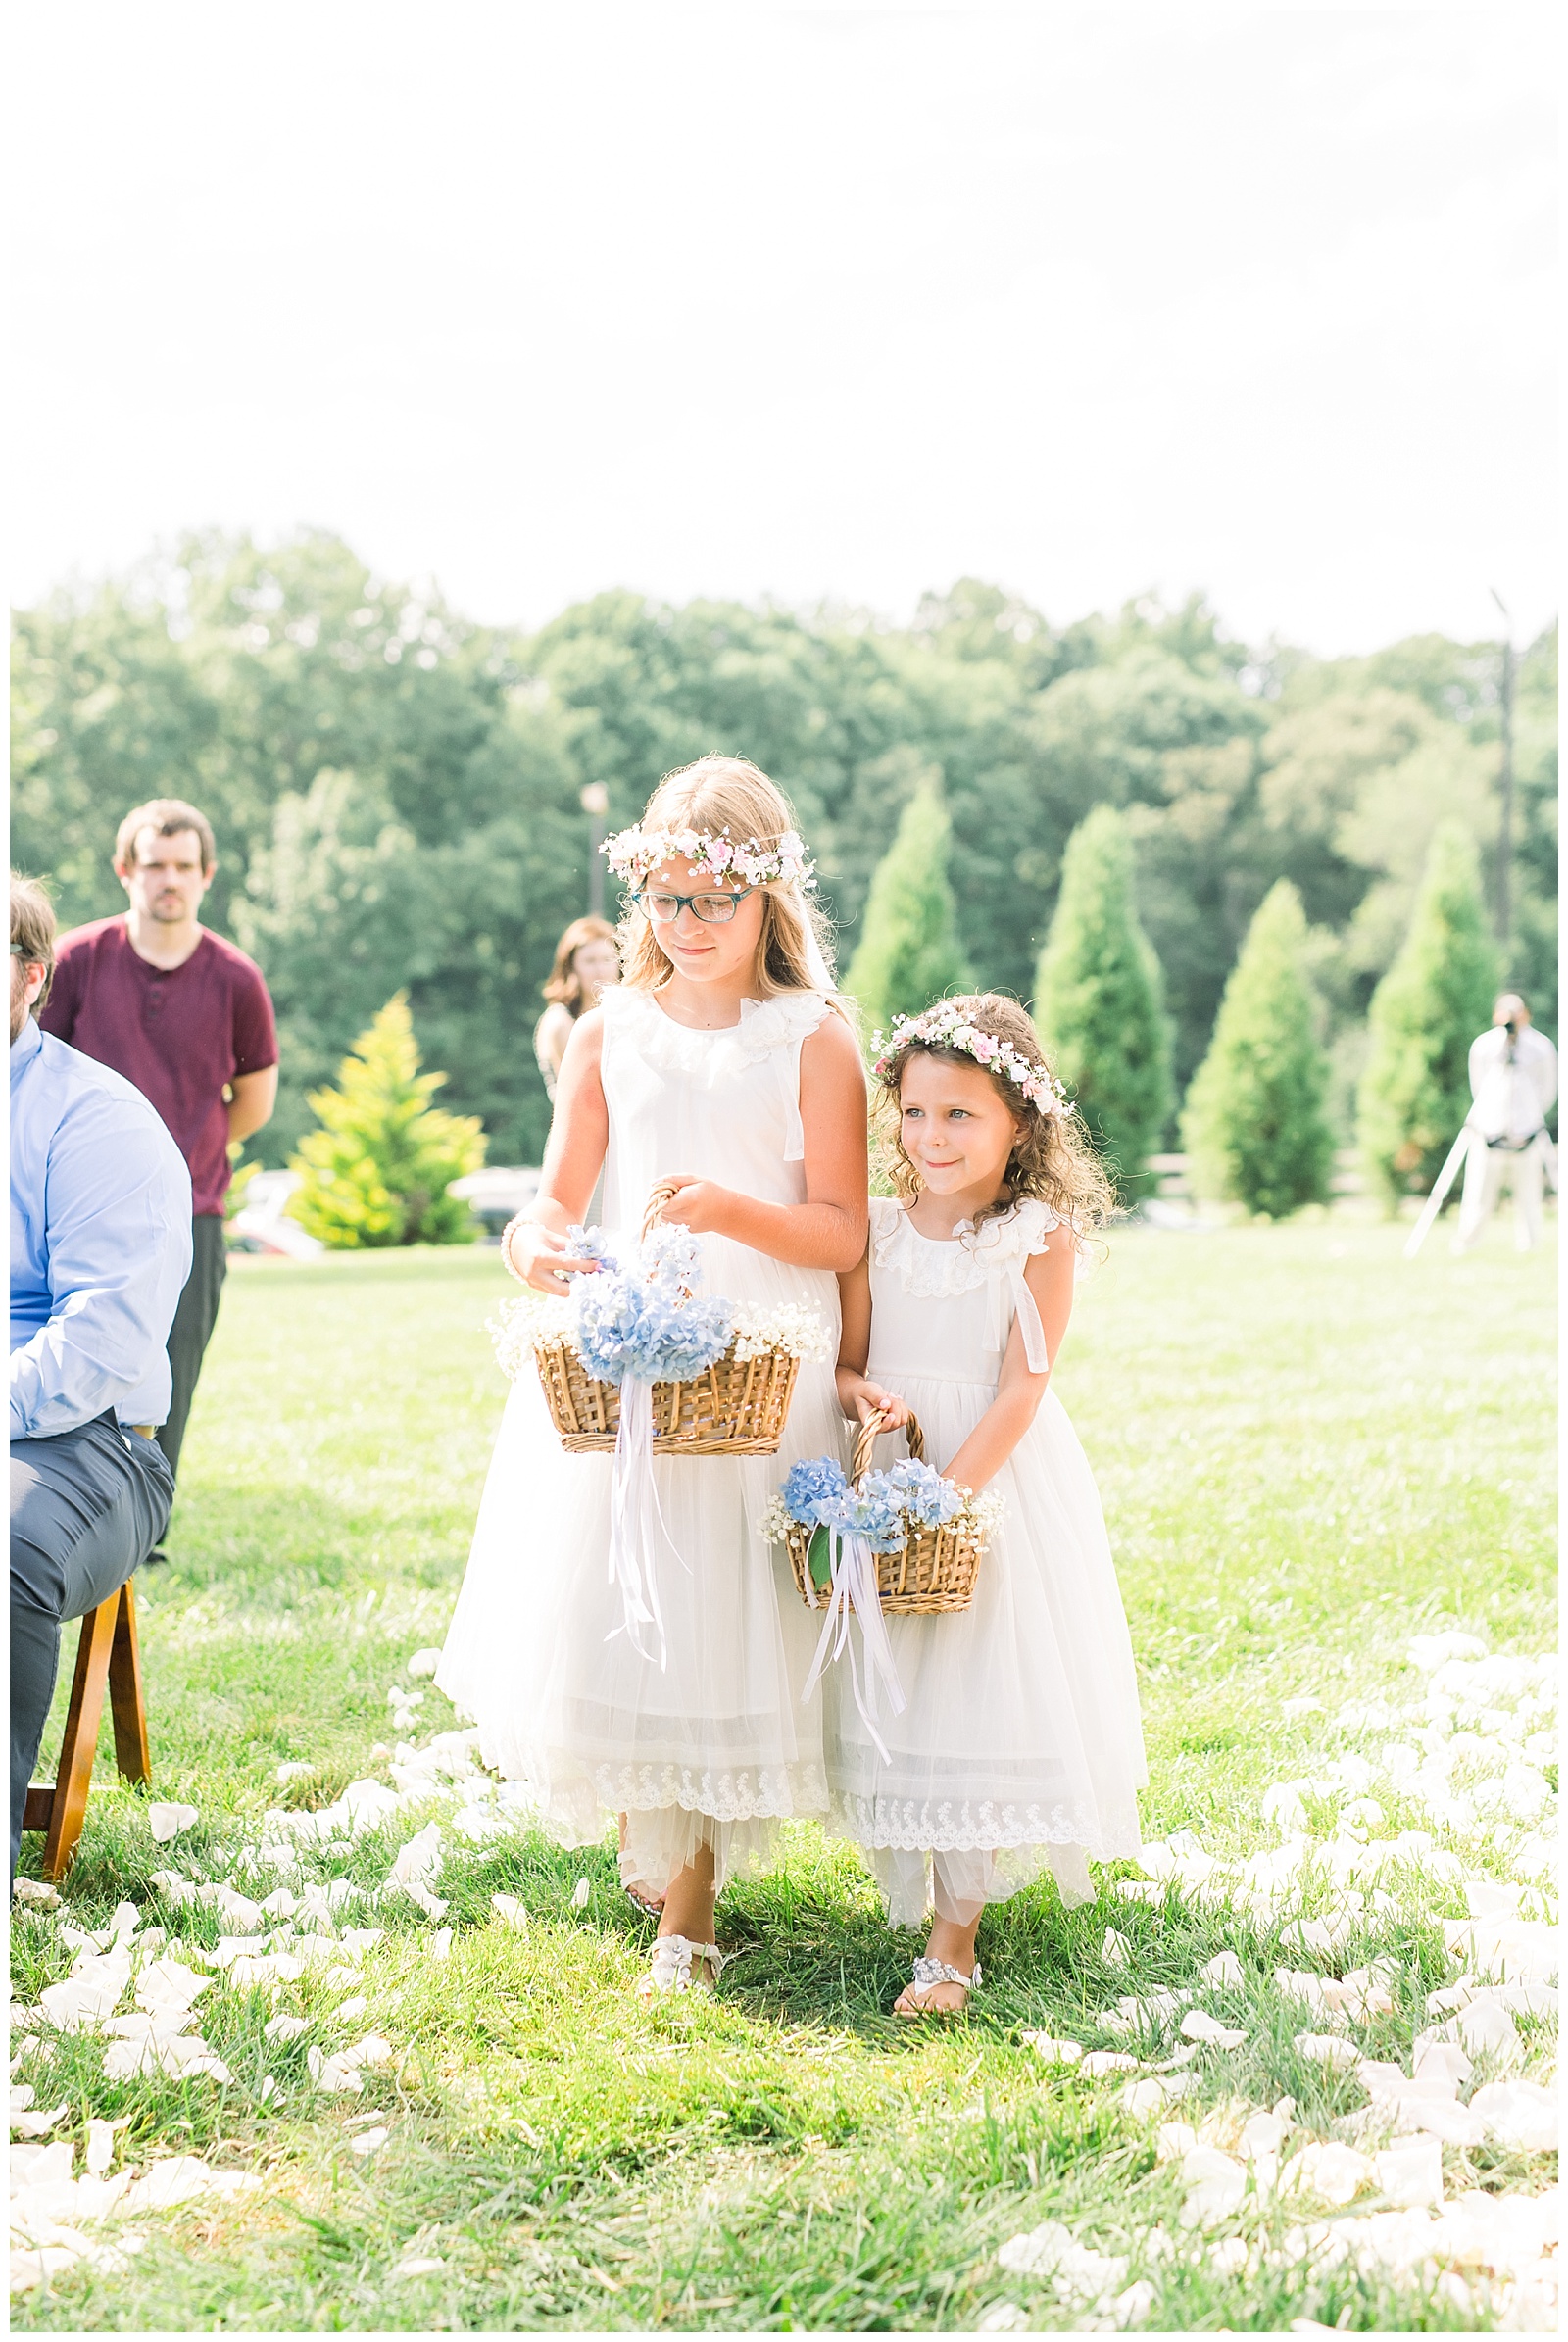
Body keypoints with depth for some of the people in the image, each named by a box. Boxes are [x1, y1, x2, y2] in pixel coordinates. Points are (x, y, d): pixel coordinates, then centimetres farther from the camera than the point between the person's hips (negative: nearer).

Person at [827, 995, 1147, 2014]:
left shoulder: (1041, 1240, -9)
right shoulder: (879, 1232, 2)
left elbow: (1020, 1391, -13)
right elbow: (845, 1359, 7)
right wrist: (859, 1394, -17)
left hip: (998, 1485, -4)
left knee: (983, 1695, -2)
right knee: (891, 1692, 8)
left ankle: (953, 1940, 6)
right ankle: (916, 1887, 25)